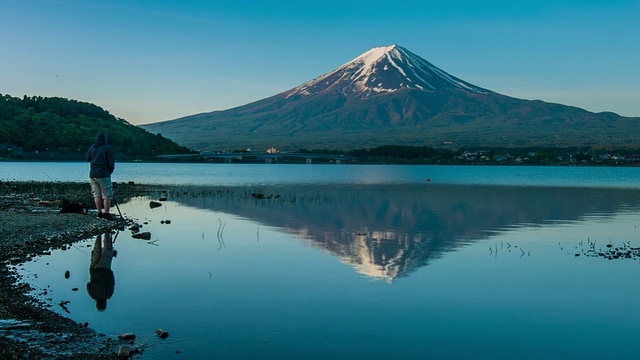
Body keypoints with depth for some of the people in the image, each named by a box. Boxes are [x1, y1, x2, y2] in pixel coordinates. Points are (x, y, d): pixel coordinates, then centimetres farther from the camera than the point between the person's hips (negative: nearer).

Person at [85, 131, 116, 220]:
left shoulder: (92, 147, 7)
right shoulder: (107, 148, -8)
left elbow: (87, 159, 16)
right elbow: (111, 162, -9)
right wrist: (111, 170, 7)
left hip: (92, 174, 6)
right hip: (103, 174, -6)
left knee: (97, 194, 11)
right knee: (107, 195, -1)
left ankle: (99, 213, 12)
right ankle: (106, 214, -3)